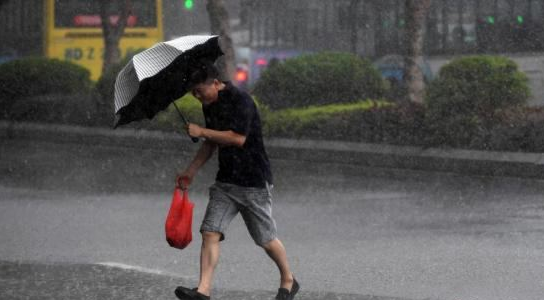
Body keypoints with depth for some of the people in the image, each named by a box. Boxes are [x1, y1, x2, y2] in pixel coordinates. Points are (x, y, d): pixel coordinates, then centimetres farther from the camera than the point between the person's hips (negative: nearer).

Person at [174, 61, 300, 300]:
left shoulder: (240, 101, -17)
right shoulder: (209, 106, 9)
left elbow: (238, 138, -26)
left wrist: (202, 132, -20)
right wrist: (190, 171, 13)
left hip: (254, 181, -7)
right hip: (226, 180, 7)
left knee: (266, 239, 5)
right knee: (210, 232, -9)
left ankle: (288, 281, 27)